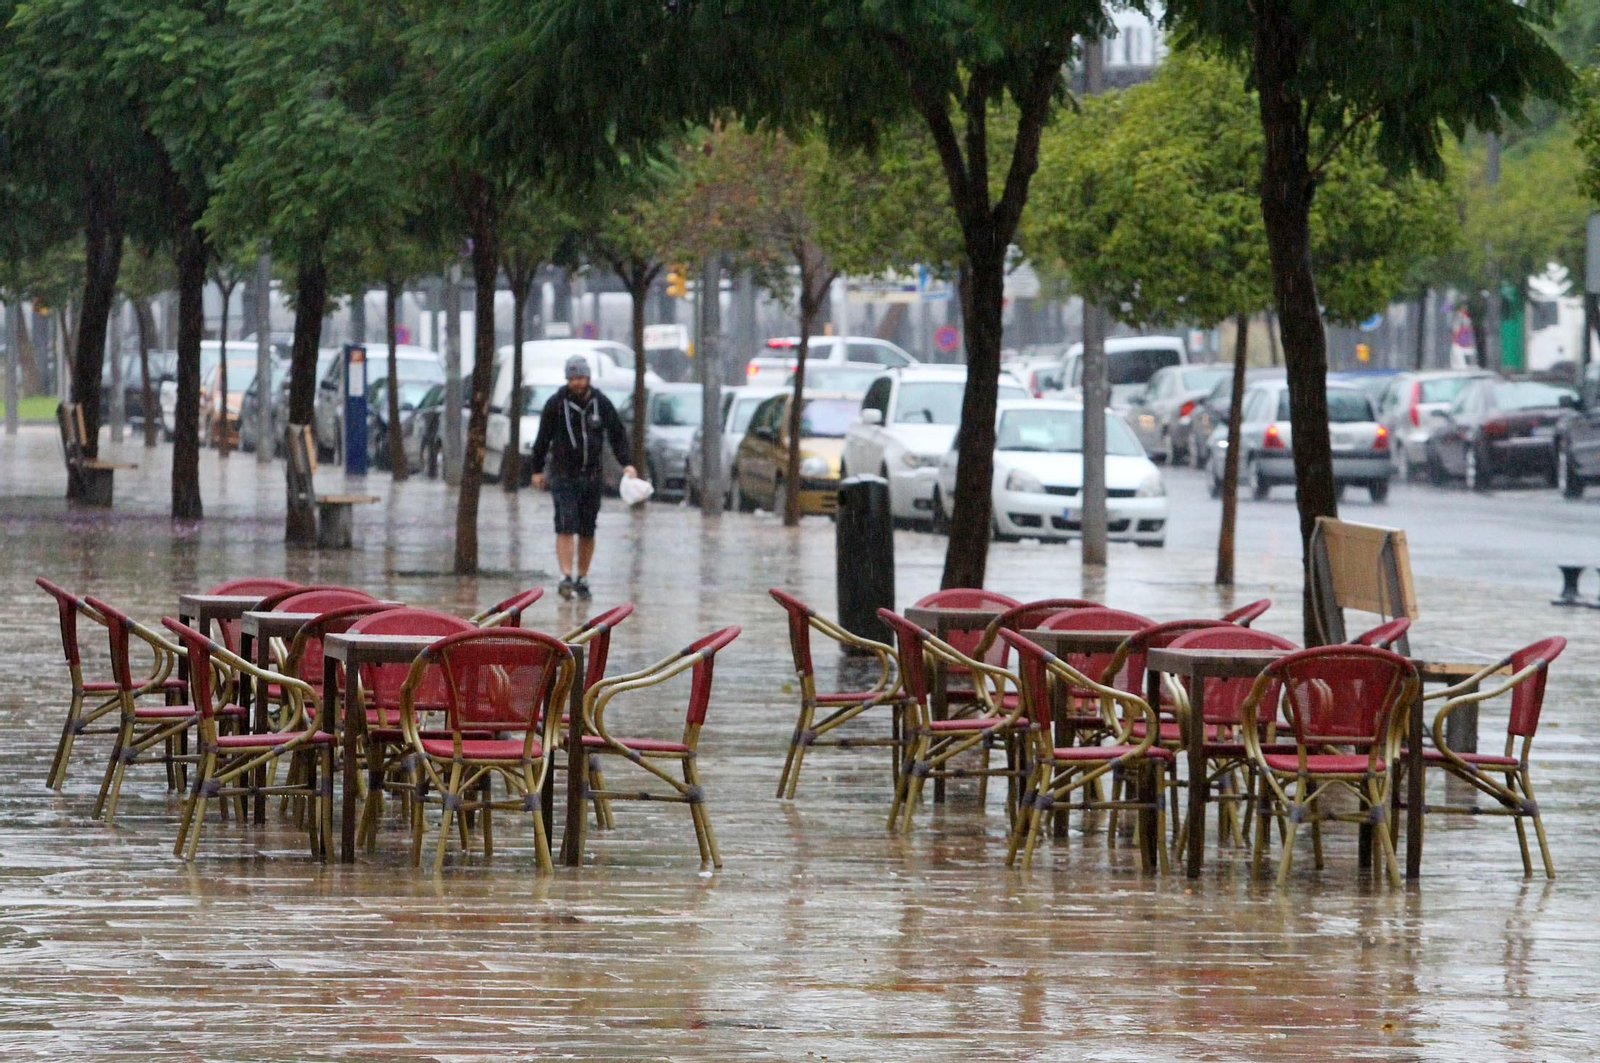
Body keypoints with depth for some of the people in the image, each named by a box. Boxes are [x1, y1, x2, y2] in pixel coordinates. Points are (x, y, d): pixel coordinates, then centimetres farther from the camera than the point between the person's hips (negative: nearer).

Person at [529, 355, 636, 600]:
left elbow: (617, 434, 9)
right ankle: (566, 577, -19)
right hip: (563, 475, -3)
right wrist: (537, 469, 9)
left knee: (587, 531, 7)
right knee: (566, 527, -14)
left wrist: (627, 463, -3)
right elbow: (543, 437, 7)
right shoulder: (556, 404, -2)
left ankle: (583, 579, 17)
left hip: (591, 476, 3)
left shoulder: (601, 403, 3)